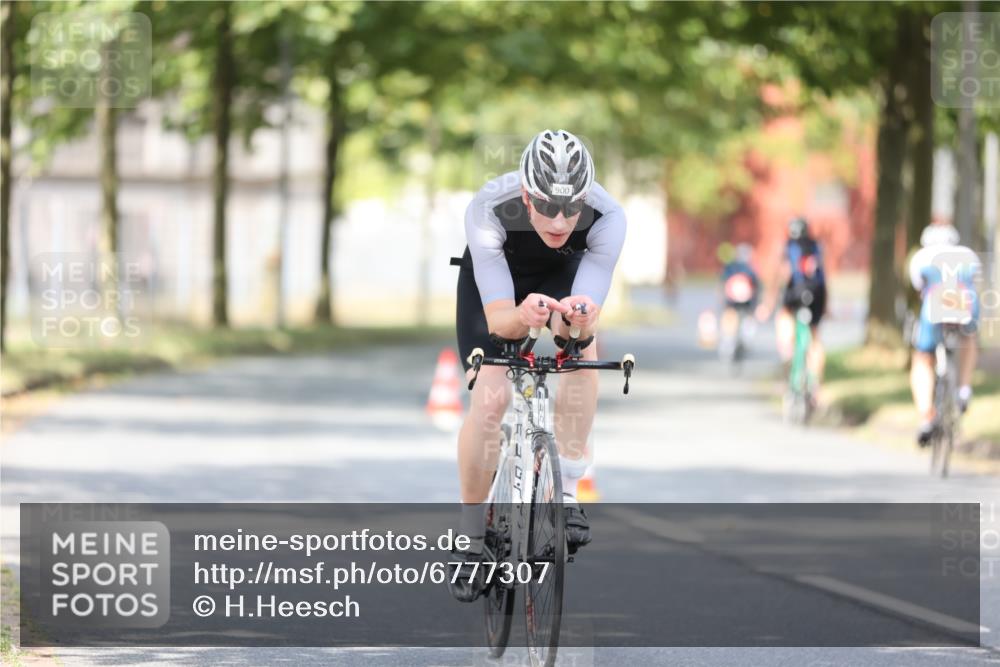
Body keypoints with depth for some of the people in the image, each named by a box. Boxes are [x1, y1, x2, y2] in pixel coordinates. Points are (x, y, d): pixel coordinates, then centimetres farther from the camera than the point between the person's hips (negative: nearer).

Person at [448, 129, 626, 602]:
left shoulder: (607, 218, -37)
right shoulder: (488, 210, -40)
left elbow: (585, 319, -39)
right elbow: (498, 319, -41)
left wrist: (578, 319, -63)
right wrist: (522, 315, -64)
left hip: (562, 276, 1)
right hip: (493, 279, -1)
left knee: (583, 344, -31)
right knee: (490, 398, -18)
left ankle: (565, 493, -19)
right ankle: (471, 537, 1)